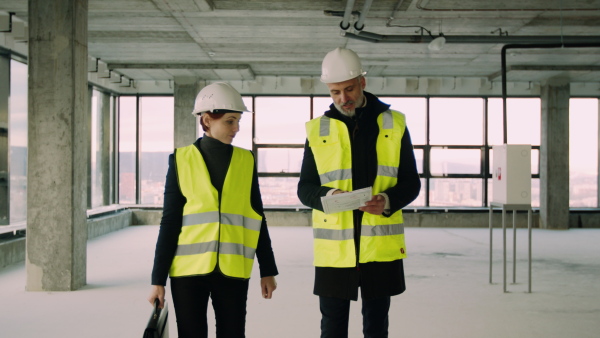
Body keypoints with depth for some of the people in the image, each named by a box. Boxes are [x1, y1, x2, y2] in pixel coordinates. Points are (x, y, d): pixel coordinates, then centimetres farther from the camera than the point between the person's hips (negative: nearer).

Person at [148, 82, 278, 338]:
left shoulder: (246, 161, 6)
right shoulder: (182, 160, 1)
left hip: (232, 270, 2)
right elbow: (170, 221, 1)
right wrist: (158, 278, -1)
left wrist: (267, 270, 8)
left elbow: (257, 217, 10)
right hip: (188, 270, -1)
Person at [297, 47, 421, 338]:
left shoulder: (394, 124, 3)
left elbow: (411, 183, 4)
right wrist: (327, 195, -18)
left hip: (381, 247, 0)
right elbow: (304, 188, 5)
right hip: (333, 248, 0)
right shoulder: (317, 130, 3)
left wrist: (388, 201, -17)